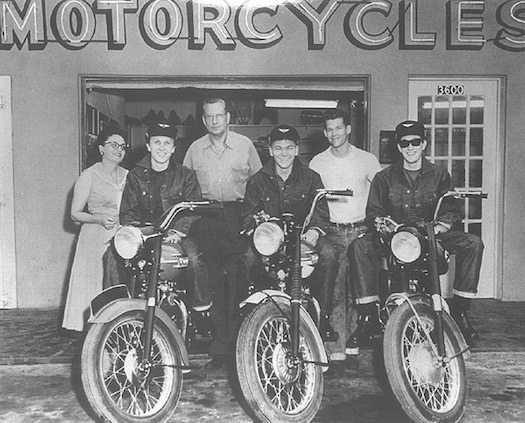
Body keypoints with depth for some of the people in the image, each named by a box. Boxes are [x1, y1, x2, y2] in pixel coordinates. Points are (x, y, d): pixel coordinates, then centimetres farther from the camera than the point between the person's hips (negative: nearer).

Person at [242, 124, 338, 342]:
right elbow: (248, 214, 4)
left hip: (302, 234, 1)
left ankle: (323, 316, -15)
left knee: (328, 254, -29)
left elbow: (321, 210, 3)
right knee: (250, 257, -32)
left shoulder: (311, 178, 8)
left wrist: (314, 230, -18)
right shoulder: (257, 181, 7)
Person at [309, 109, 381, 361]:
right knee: (335, 289, -8)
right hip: (332, 232, 0)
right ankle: (336, 347, -4)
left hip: (361, 229, 0)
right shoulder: (317, 162, 8)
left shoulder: (367, 160, 8)